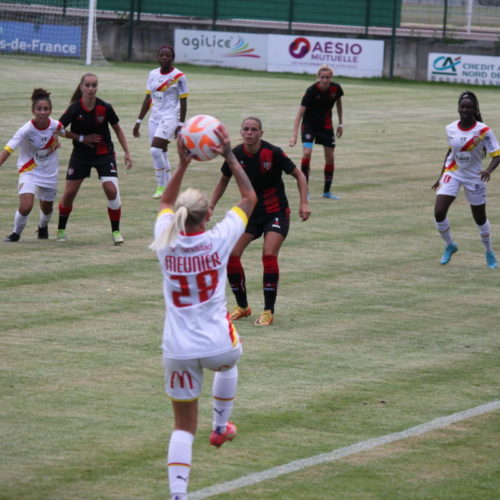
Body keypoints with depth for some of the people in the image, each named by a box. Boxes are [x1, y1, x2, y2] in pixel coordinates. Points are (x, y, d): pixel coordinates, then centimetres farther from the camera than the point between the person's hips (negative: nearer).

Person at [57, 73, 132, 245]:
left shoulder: (105, 108, -13)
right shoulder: (74, 109, -16)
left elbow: (118, 130, 2)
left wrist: (127, 152, -1)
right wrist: (82, 138, -14)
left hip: (105, 154, 0)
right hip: (81, 154, 0)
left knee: (111, 190, -15)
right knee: (69, 193, -1)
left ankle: (116, 231, 1)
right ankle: (61, 230, 21)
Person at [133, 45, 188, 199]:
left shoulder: (179, 76, -6)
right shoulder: (153, 75, 10)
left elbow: (183, 102, -6)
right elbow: (148, 99, 16)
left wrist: (180, 125, -11)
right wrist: (138, 121, 14)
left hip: (170, 117, -6)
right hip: (155, 117, 6)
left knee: (155, 150, -19)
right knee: (161, 153, 6)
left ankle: (162, 187, -9)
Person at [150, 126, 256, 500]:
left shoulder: (165, 243, -4)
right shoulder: (218, 240, -11)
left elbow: (166, 203, 19)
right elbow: (249, 198, 4)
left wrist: (182, 164, 12)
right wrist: (229, 155, 4)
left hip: (178, 350, 1)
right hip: (216, 343, -1)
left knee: (183, 426, 5)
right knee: (229, 362, 38)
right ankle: (221, 427, 53)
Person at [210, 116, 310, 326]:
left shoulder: (273, 153, -17)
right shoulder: (235, 155, -7)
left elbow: (299, 175, -6)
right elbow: (223, 181, 12)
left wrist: (304, 203, -16)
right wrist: (211, 207, 5)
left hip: (276, 212, -4)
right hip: (250, 212, 4)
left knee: (269, 255, -21)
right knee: (231, 254, -9)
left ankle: (268, 311, -9)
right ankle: (242, 306, 9)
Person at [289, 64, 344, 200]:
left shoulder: (336, 88, -13)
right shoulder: (312, 91, -25)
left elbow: (339, 103, 10)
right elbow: (300, 113, -26)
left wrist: (340, 123, 12)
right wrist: (295, 135, -33)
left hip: (326, 125, 4)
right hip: (309, 124, -4)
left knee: (330, 157, 6)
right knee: (307, 153, -22)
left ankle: (327, 191, 21)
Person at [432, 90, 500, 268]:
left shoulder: (483, 130, -17)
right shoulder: (451, 129, -5)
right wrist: (441, 177, 15)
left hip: (474, 177, -2)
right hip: (452, 174, 2)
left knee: (480, 218, 9)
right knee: (439, 212, -13)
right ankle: (450, 245, 12)